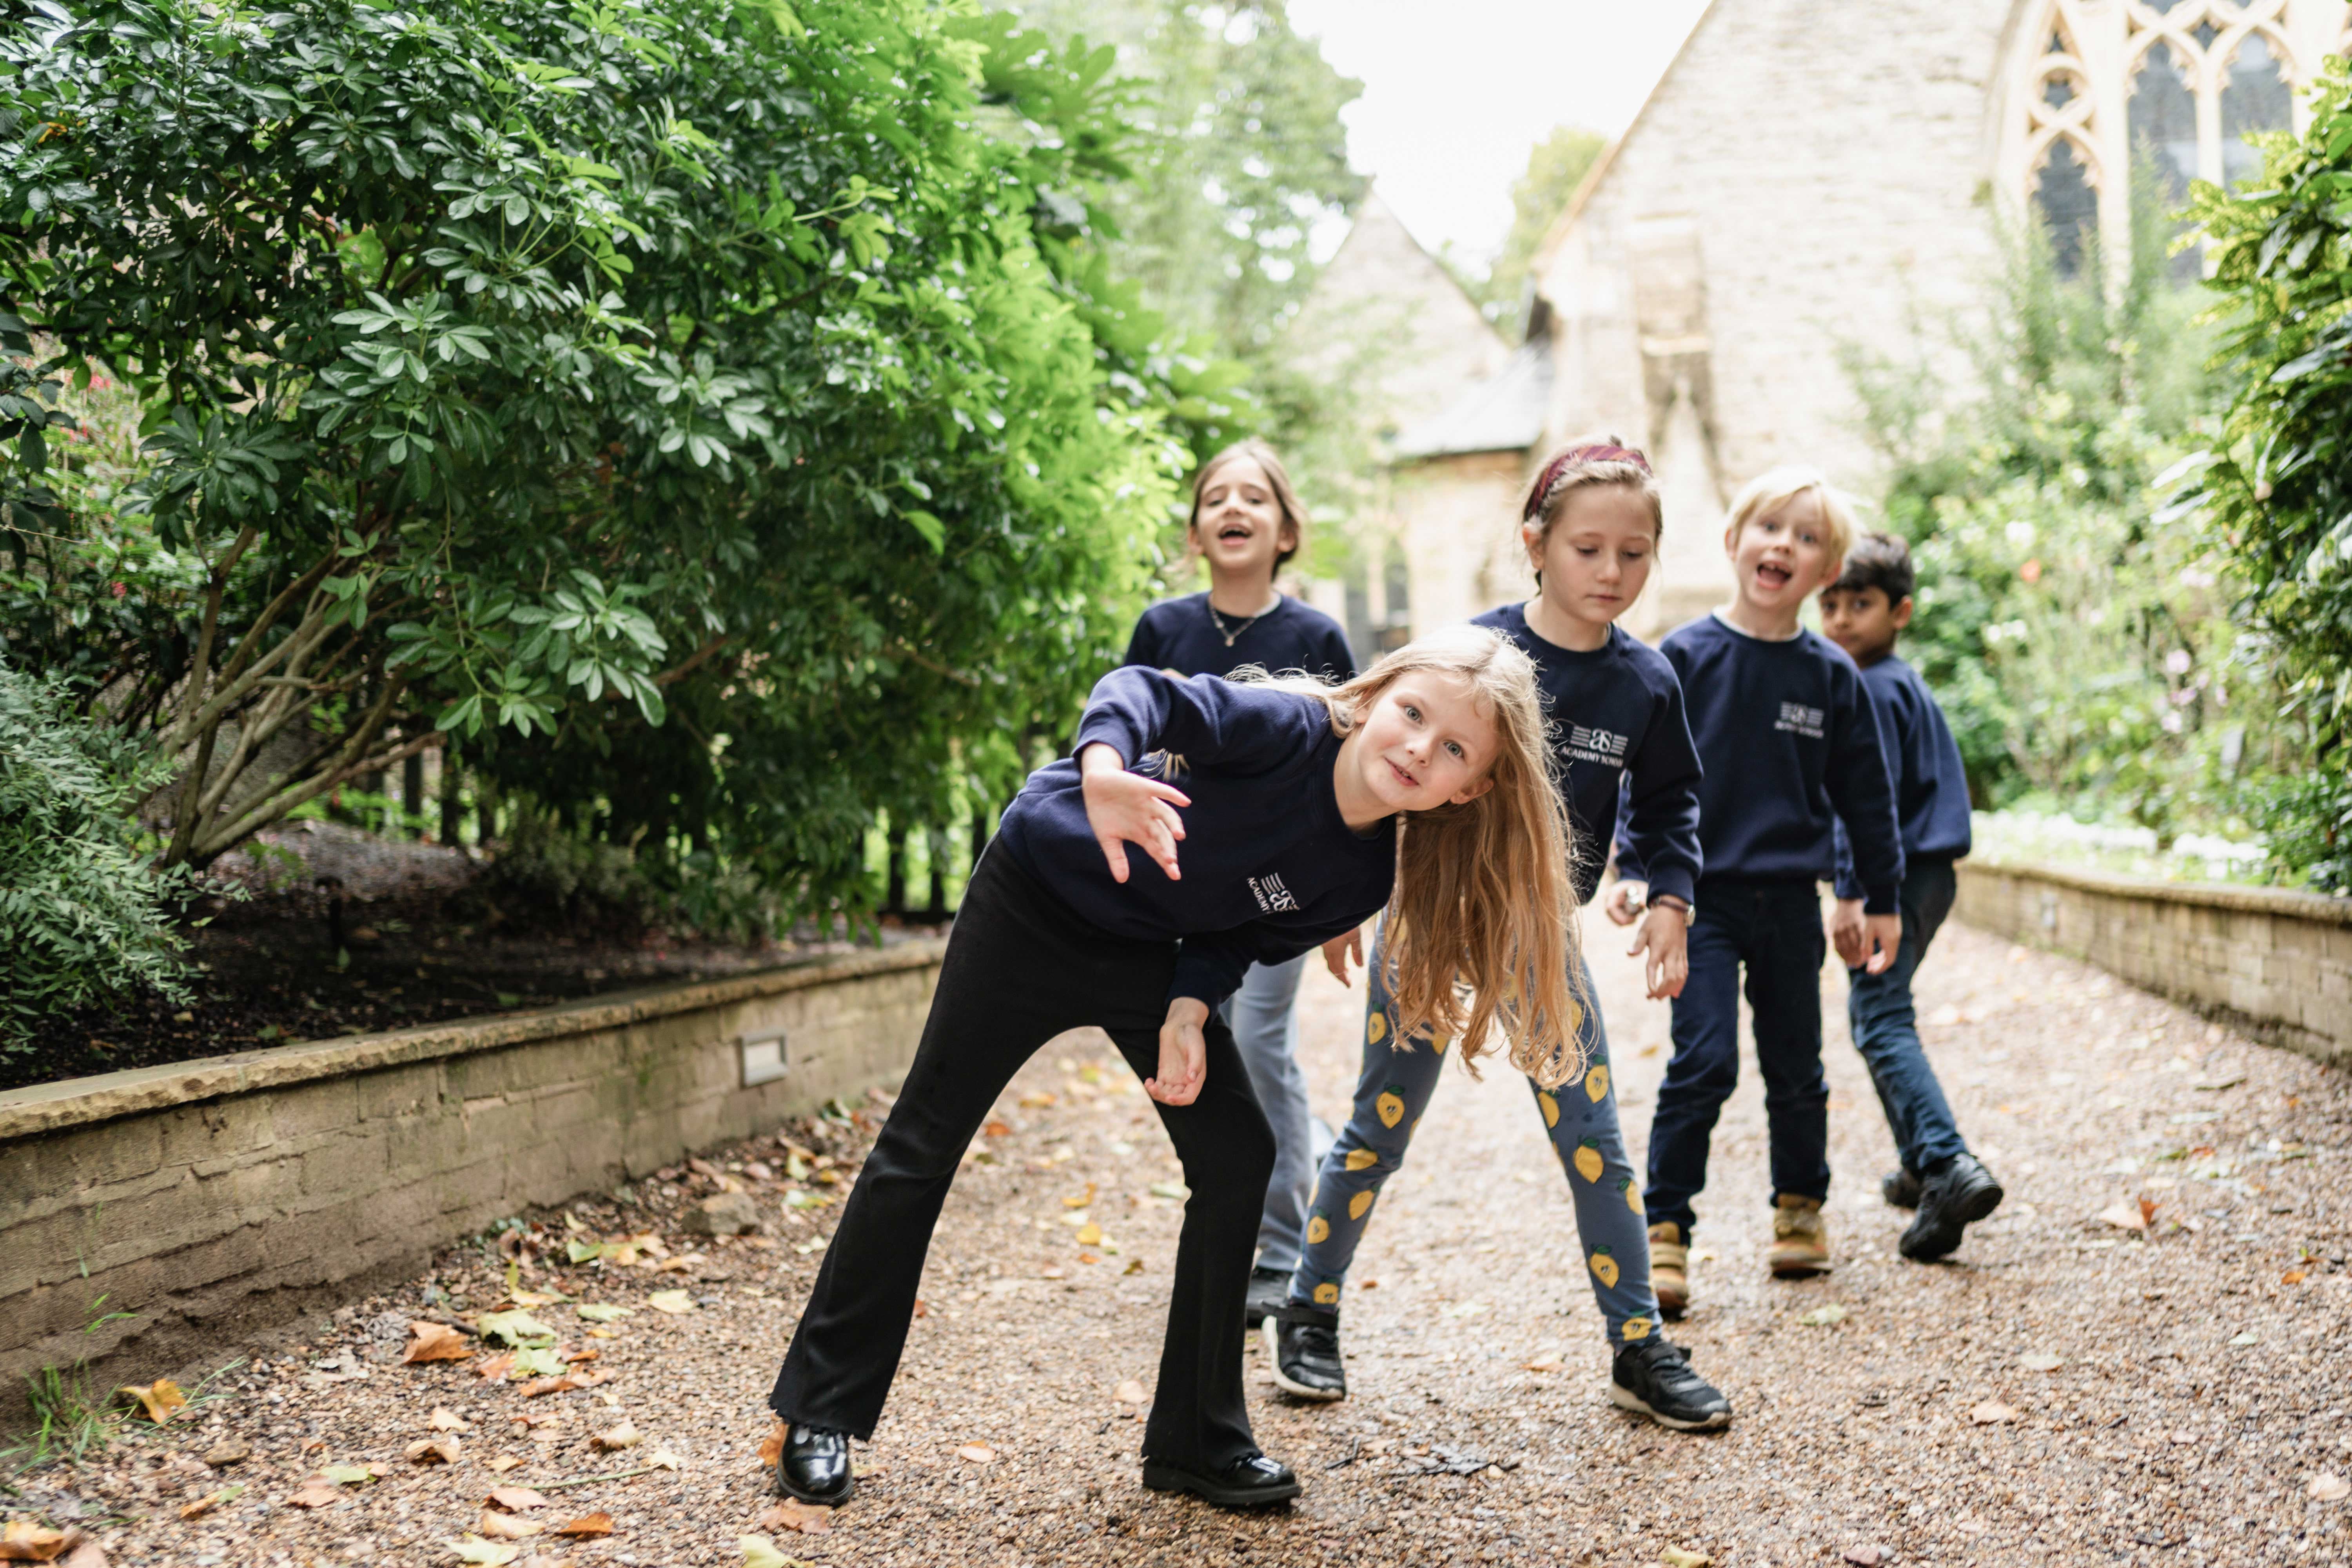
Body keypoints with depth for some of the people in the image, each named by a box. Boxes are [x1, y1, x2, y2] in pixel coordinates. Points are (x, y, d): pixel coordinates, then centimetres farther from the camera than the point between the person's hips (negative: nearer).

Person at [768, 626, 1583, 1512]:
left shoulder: (1365, 880, -13)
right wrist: (1103, 774, -65)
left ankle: (1198, 1441, 11)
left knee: (1237, 1157, -2)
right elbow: (1143, 696, -44)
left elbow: (1240, 942, -3)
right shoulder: (1292, 731, -30)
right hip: (1035, 900, -5)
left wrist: (1187, 1012, -22)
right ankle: (820, 1415, 12)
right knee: (922, 1144, -1)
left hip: (1152, 957, 6)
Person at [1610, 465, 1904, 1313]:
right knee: (1703, 1064, -11)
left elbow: (1865, 793, 10)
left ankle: (1801, 1210, 33)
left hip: (1792, 901, 3)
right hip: (1703, 897, -3)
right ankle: (1664, 1228, -2)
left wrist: (1883, 899, 12)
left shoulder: (1832, 675, 2)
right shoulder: (1684, 657, -4)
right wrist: (1633, 869, -10)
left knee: (1796, 1069, 14)